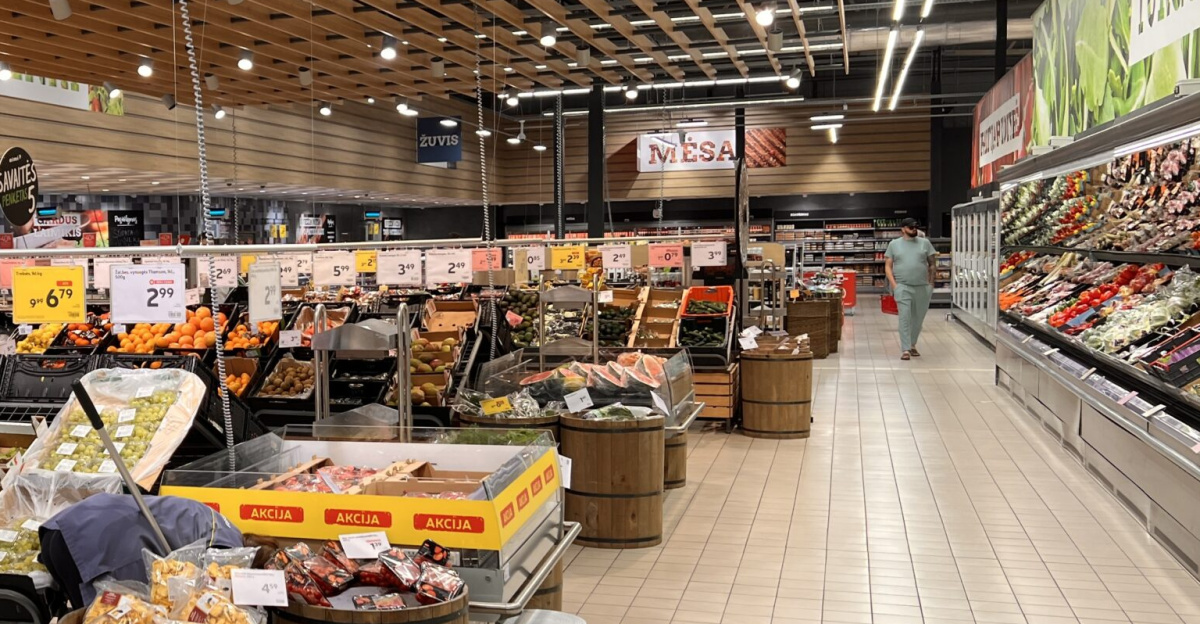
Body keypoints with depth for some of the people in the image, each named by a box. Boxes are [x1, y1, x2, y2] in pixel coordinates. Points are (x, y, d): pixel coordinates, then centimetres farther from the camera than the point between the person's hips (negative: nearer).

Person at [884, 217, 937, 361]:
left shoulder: (925, 243, 8)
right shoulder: (894, 244, 5)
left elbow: (932, 264, 11)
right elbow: (888, 266, 4)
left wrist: (931, 282, 2)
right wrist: (893, 284, -7)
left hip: (922, 287, 2)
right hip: (903, 287, -2)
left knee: (918, 318, 10)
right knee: (905, 318, -9)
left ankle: (912, 345, 27)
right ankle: (905, 350, -9)